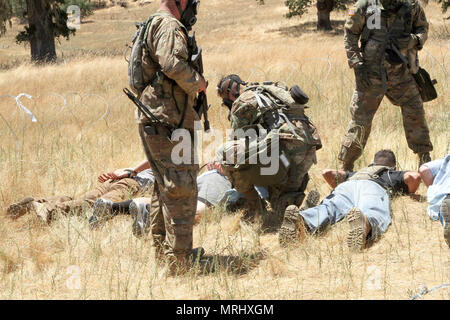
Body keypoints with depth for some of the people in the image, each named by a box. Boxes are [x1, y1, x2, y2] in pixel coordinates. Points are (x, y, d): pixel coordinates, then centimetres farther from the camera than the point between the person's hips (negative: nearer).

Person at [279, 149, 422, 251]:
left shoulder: (356, 173, 46)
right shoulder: (395, 175, 40)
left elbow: (328, 173, 34)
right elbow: (413, 176, 18)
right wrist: (410, 193, 37)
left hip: (347, 185, 3)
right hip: (372, 186, -3)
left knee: (327, 208, -27)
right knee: (375, 216, -34)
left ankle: (300, 219, -60)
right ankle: (364, 223, -72)